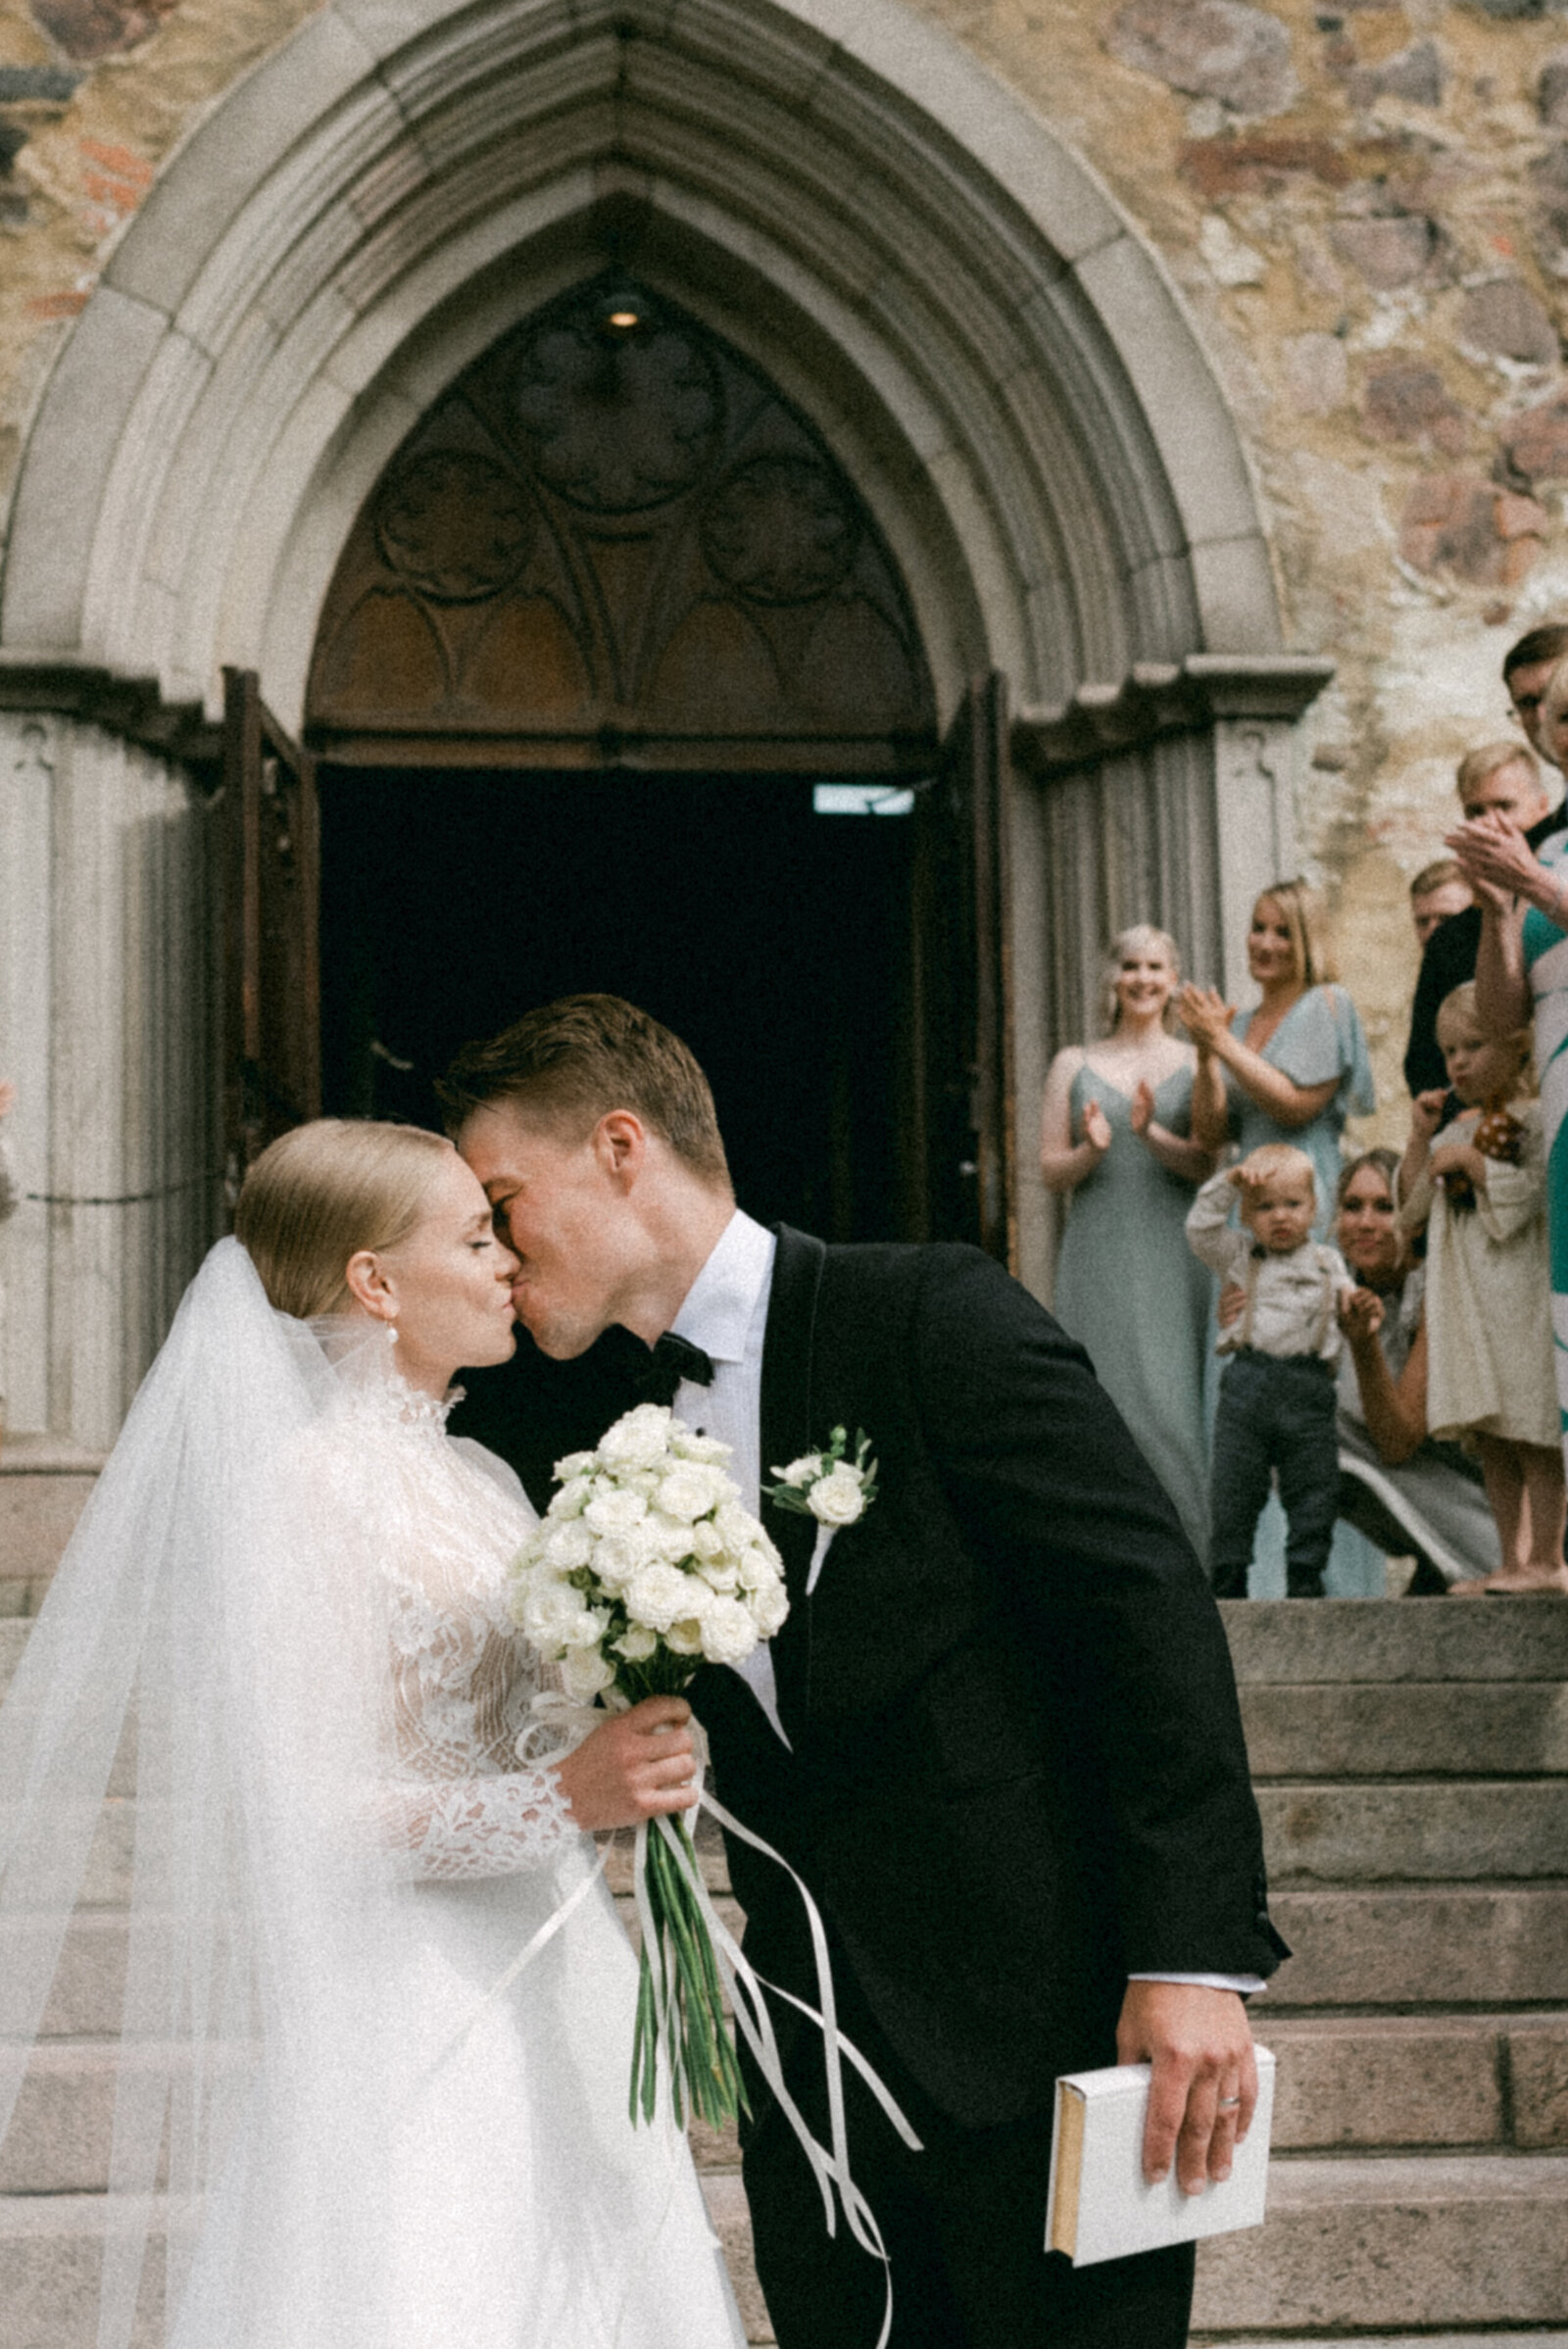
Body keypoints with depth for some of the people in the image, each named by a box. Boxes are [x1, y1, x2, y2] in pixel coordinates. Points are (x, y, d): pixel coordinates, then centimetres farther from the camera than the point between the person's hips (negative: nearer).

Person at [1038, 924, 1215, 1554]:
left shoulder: (1195, 1064, 10)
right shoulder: (1075, 1064, 13)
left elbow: (1209, 1165, -1)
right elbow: (1050, 1171, 9)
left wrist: (1151, 1134, -17)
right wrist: (1091, 1151, -10)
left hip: (1172, 1258, -1)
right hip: (1098, 1258, 1)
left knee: (1169, 1400, -9)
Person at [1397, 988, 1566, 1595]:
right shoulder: (1455, 1129, 16)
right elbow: (1414, 1209, 13)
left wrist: (1467, 1159, -10)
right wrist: (1421, 1136, 5)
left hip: (1519, 1294, -7)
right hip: (1464, 1297, 7)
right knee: (1490, 1437, 8)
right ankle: (1511, 1561, 12)